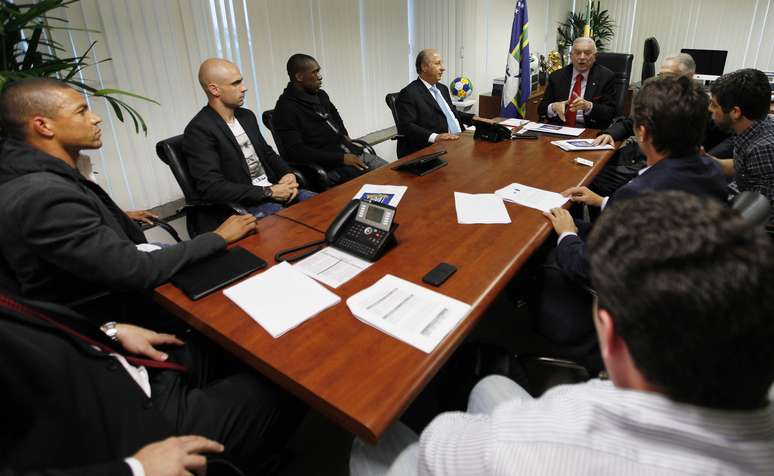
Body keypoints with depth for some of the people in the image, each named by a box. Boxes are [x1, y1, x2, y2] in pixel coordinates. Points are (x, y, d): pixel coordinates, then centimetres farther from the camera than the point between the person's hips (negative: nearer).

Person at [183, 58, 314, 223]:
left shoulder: (246, 116, 11)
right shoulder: (199, 130, -13)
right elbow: (212, 188, -20)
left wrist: (287, 174, -2)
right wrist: (269, 192, -20)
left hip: (274, 191, 8)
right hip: (241, 206, -7)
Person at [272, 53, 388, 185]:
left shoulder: (320, 95, 13)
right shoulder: (286, 109, -12)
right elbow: (296, 152, -20)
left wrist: (345, 137, 13)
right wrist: (341, 158, -20)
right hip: (330, 167, -8)